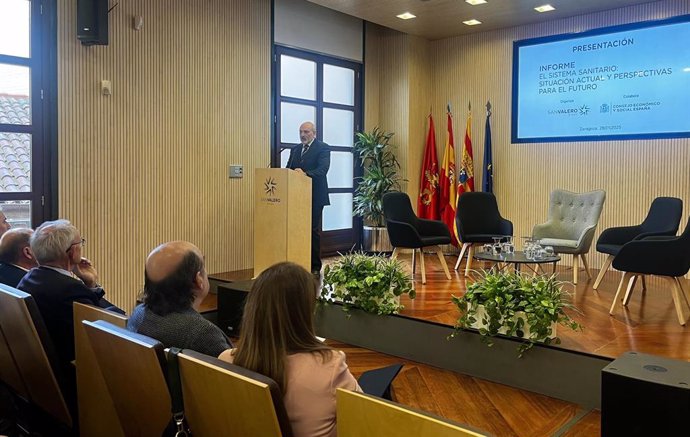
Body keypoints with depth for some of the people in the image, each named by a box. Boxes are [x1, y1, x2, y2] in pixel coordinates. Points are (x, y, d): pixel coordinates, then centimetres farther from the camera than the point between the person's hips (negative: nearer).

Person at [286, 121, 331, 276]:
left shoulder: (322, 148, -3)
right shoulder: (295, 150, 17)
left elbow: (323, 169, -18)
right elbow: (289, 169, 15)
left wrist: (305, 173, -33)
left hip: (314, 196, -5)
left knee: (313, 230, 0)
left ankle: (315, 267, 9)